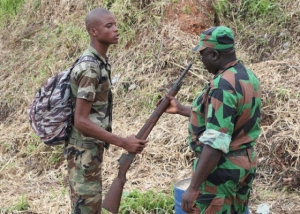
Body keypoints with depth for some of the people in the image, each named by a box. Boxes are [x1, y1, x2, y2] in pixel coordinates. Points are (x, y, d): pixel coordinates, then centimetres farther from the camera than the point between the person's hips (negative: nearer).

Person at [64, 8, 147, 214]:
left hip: (93, 148, 9)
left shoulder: (101, 61, 7)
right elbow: (81, 121, -24)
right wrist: (124, 142, -23)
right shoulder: (89, 68, -22)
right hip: (84, 151, -9)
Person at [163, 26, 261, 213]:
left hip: (221, 169, -10)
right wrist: (181, 109, 24)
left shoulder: (223, 86, -24)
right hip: (246, 163, 10)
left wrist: (193, 187, -25)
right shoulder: (248, 76, 6)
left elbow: (216, 144, -28)